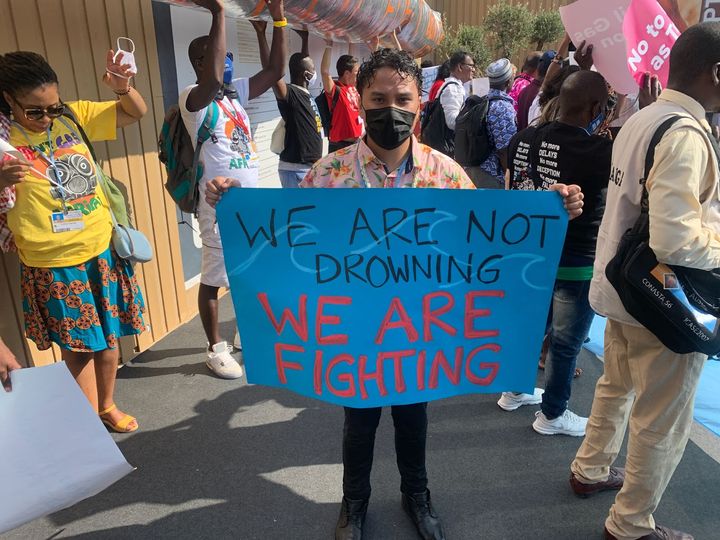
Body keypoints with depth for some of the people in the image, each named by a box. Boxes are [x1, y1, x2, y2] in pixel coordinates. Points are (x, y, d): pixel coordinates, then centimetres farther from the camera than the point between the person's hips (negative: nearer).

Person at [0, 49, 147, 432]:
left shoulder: (74, 115, 0)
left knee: (108, 336, 16)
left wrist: (122, 86, -16)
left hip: (103, 251, 4)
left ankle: (107, 406, 37)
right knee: (78, 347, 6)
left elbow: (136, 113, 6)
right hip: (54, 265, -3)